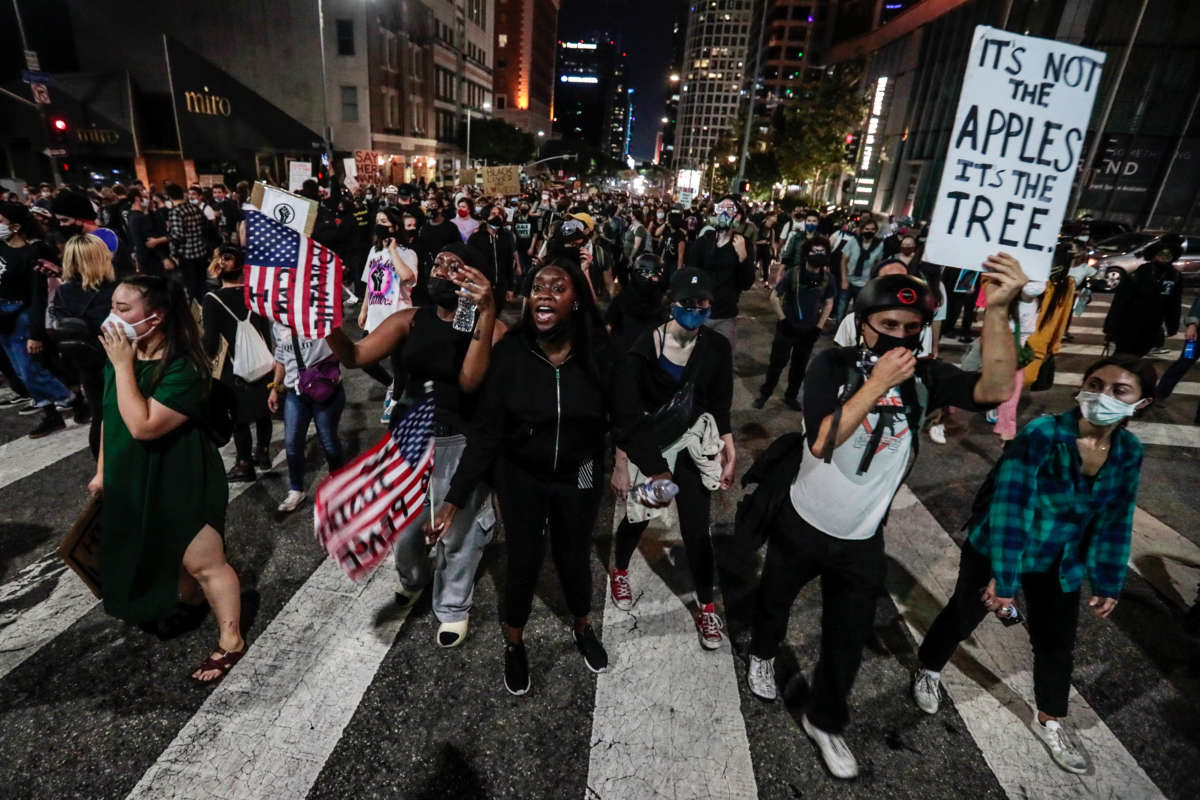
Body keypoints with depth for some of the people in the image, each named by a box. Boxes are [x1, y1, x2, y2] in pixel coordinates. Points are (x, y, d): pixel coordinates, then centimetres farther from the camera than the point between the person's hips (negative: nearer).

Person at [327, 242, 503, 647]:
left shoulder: (492, 327, -11)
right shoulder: (410, 320, 0)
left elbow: (471, 380, -27)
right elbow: (354, 355, -7)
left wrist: (486, 312, -35)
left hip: (462, 444, -3)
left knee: (456, 534, 13)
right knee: (402, 528, 20)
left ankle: (452, 608, 40)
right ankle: (413, 578, 55)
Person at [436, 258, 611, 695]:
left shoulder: (598, 353, -17)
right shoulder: (509, 353, -18)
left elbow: (619, 419, -5)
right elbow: (485, 432, -15)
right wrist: (454, 499, -17)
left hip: (577, 479, 1)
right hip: (520, 478, -1)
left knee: (574, 557, 18)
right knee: (523, 562, 10)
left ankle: (583, 629, 49)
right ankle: (514, 645, 40)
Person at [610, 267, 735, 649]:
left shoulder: (717, 347, -9)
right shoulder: (645, 348, -19)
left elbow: (720, 405, 2)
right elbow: (624, 412, -17)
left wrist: (729, 447, -6)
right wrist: (620, 465, -19)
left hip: (692, 438, 2)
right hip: (647, 442, -1)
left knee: (696, 529, 0)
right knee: (638, 518, 17)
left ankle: (706, 607, 23)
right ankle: (619, 571, 49)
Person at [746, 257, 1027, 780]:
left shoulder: (924, 378, -11)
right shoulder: (833, 365, -19)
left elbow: (995, 390, -29)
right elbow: (821, 442, -30)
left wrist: (997, 311, -40)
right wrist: (876, 384, -34)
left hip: (862, 540, 2)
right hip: (802, 523, -1)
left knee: (848, 639, 16)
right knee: (775, 599, 24)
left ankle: (824, 720, 42)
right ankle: (762, 654, 57)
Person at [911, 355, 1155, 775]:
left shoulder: (1129, 452, -10)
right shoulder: (1042, 434, -29)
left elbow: (1113, 522, 1)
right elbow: (1008, 505, -30)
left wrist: (1107, 583, 2)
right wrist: (1003, 577, -30)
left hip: (1060, 563, 5)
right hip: (995, 548, -5)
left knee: (1056, 642, 17)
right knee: (962, 617, 14)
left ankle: (1049, 721, 43)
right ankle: (927, 670, 43)